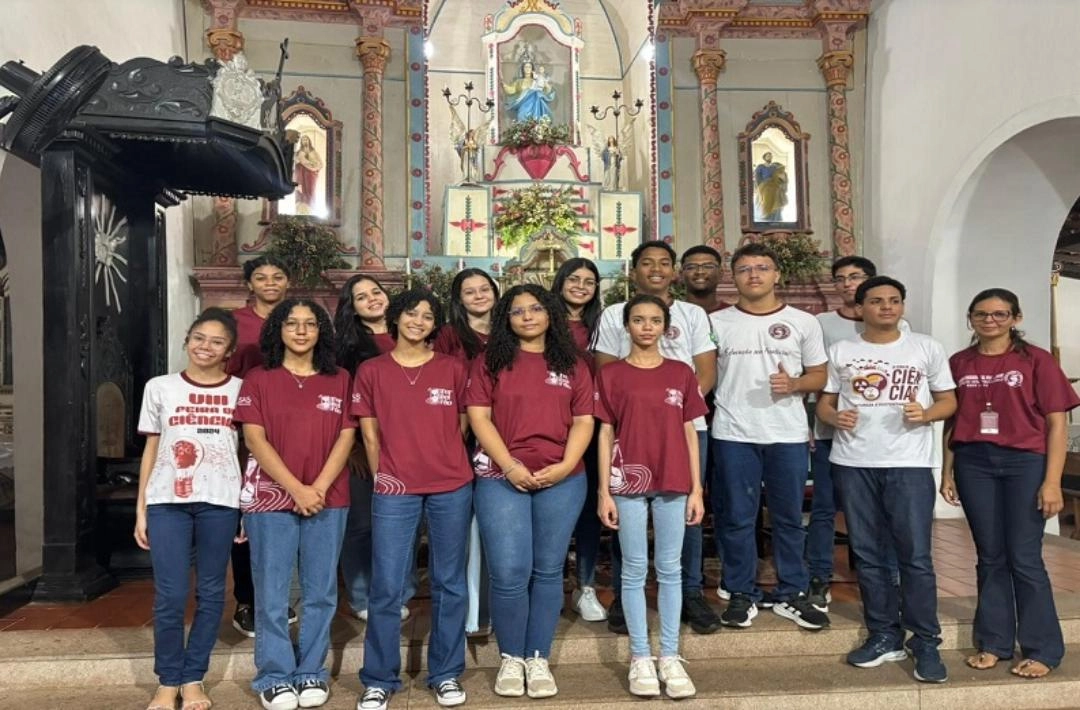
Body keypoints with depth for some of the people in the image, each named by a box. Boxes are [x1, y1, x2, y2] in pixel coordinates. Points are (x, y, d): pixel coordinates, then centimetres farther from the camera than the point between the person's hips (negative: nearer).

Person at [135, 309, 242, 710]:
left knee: (211, 593, 6)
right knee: (170, 595, -1)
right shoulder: (160, 388, 7)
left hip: (220, 502, 0)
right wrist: (140, 508, 6)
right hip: (167, 500, 0)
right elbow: (151, 451, 10)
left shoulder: (240, 391, 3)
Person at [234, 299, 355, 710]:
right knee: (272, 594, 3)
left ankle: (311, 673, 20)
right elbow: (255, 439, -4)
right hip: (270, 498, -1)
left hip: (328, 500, 2)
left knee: (320, 593, 7)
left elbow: (346, 437, 2)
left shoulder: (339, 381, 8)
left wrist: (319, 487, -11)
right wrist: (296, 488, -13)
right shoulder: (258, 380, 4)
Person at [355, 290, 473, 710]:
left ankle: (446, 674, 24)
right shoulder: (371, 372, 4)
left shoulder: (453, 369, 5)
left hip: (451, 489, 1)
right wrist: (384, 478, 5)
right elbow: (370, 436, 6)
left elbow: (461, 428, 12)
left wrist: (442, 464, 11)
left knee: (449, 584, 9)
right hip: (394, 490, -1)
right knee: (386, 588, 2)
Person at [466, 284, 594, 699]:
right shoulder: (490, 363, 6)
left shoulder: (572, 366, 11)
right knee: (509, 572, -5)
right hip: (502, 477, -2)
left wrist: (565, 466, -9)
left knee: (548, 570, 7)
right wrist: (509, 466, -12)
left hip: (561, 480, 2)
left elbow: (583, 422, 6)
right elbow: (478, 418, -2)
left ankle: (538, 658, 20)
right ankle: (511, 658, 14)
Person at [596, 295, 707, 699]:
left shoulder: (682, 374, 7)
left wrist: (696, 489, 4)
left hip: (673, 483, 2)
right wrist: (604, 492, -4)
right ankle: (640, 657, 16)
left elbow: (690, 433, 8)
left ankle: (670, 657, 18)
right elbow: (605, 434, 1)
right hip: (628, 483, -2)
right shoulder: (611, 375, 1)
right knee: (634, 570, 6)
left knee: (670, 569, 8)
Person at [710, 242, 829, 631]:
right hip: (733, 434, 0)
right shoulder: (717, 322, 4)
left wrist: (793, 385, -11)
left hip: (789, 435, 1)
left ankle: (790, 594, 24)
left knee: (789, 518, 10)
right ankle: (742, 594, 19)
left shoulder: (803, 322, 6)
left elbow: (819, 375, 8)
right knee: (737, 518, 6)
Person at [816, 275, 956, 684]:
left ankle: (926, 643, 8)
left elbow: (948, 401, 9)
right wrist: (835, 417, -10)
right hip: (853, 463, 2)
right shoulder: (840, 351, 10)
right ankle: (884, 636, 20)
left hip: (909, 463, -2)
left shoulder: (926, 348, 7)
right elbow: (824, 401, 12)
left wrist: (925, 415, -12)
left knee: (915, 555, -5)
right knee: (867, 554, 8)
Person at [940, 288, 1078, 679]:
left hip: (1025, 463, -3)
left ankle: (1041, 650, 14)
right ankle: (993, 642, 20)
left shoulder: (1036, 360, -1)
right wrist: (947, 472, 6)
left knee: (1024, 558, 0)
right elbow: (952, 422, 10)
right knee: (990, 556, 10)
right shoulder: (958, 364, 7)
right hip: (974, 464, 3)